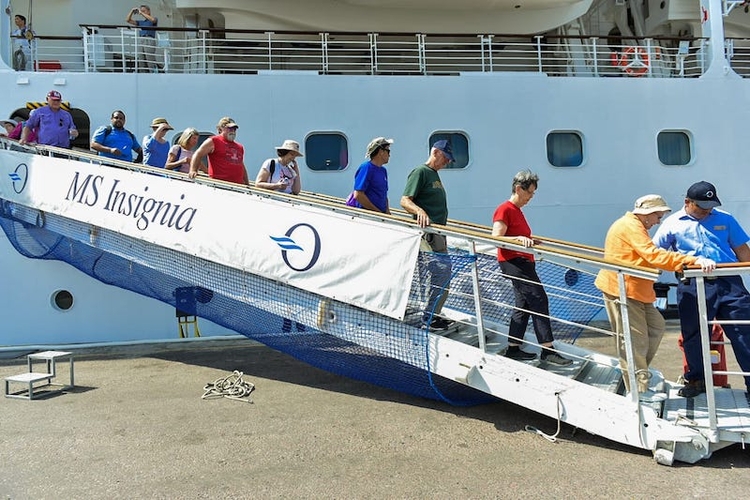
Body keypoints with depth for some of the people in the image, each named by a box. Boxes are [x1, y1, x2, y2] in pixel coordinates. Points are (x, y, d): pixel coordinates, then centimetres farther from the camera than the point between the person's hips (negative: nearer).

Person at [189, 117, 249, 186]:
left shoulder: (240, 147, 26)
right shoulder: (213, 142, 7)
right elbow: (198, 155, -2)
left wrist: (247, 185, 24)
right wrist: (193, 171, -18)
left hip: (238, 185, 6)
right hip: (219, 183, -6)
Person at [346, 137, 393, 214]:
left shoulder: (383, 170, 18)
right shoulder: (366, 167, -8)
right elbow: (358, 195, -16)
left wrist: (387, 210, 7)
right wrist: (377, 211, -12)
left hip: (381, 213, 8)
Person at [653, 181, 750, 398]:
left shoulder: (725, 219, 12)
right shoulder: (672, 224, 8)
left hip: (729, 282, 1)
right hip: (692, 287, 0)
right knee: (694, 336, 8)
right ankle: (696, 379, 26)